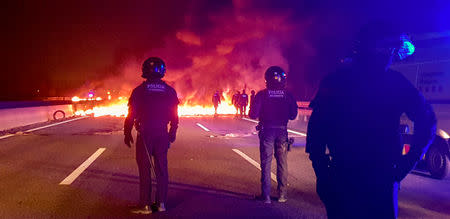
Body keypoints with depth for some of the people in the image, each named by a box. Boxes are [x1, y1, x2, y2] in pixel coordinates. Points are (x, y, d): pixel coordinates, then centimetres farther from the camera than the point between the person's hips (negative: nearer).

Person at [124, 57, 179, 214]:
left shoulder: (139, 90, -5)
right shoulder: (169, 91, 4)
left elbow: (131, 115, -4)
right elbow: (174, 117, 7)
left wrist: (127, 134, 5)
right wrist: (172, 134, 16)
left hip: (144, 135, -3)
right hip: (162, 135, 3)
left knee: (145, 169, 3)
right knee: (161, 169, 10)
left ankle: (145, 205, 6)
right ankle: (161, 203, 15)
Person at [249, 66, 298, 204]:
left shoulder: (262, 94, -7)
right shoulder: (288, 95, -1)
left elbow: (253, 115, -8)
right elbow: (293, 115, 3)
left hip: (267, 130, -2)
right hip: (282, 131, 2)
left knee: (266, 163, 5)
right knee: (282, 163, 11)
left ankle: (266, 195, 6)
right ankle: (282, 194, 16)